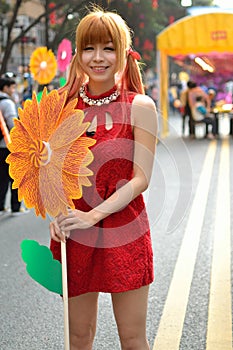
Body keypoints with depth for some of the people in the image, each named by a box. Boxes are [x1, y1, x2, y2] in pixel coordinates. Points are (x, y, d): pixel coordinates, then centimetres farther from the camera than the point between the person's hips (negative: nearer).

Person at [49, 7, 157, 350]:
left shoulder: (140, 107, -6)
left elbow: (141, 178, -10)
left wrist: (93, 215, -19)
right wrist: (56, 213, -10)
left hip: (125, 234, -2)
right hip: (73, 235, 3)